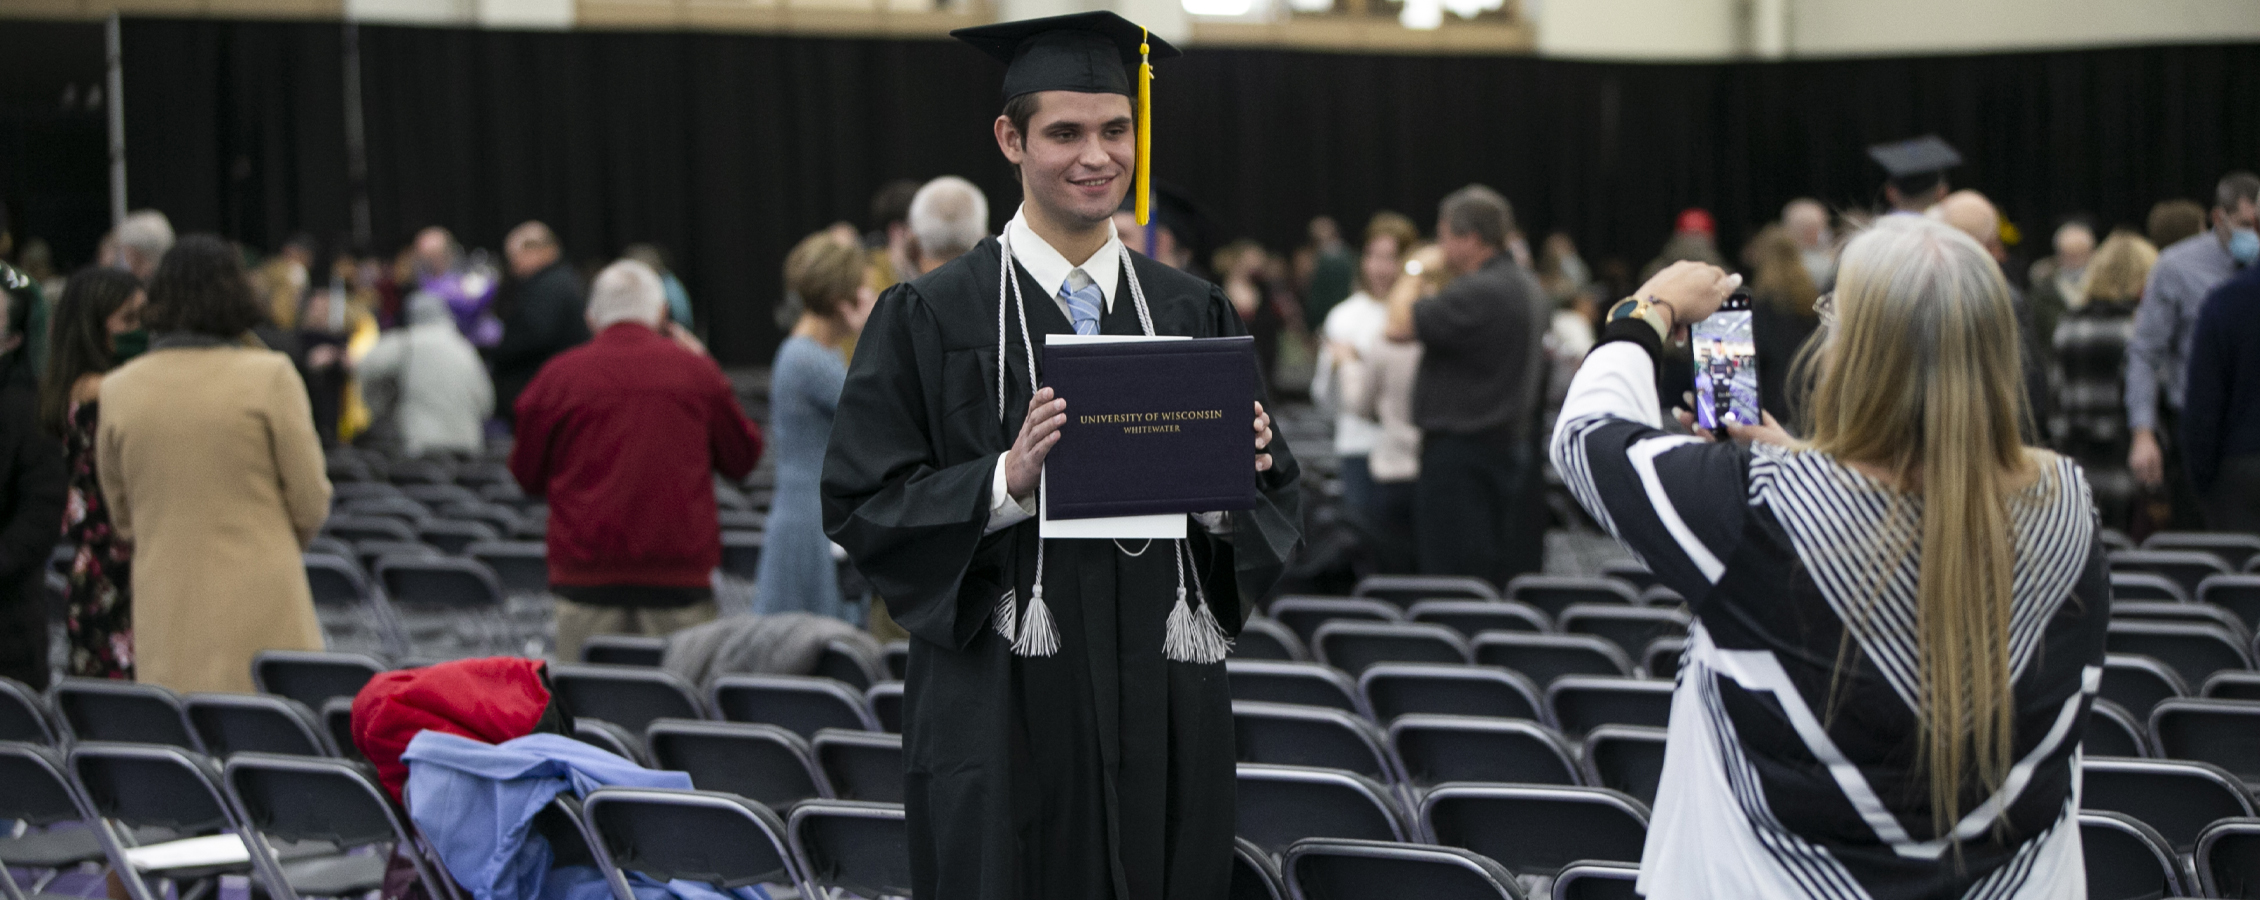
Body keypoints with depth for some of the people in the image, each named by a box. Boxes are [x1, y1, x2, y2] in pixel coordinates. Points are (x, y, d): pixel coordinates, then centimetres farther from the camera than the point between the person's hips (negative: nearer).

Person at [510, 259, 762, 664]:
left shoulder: (559, 375, 2)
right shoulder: (695, 370, 3)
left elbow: (527, 477, 11)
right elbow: (743, 460, 16)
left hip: (588, 574, 0)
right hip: (680, 575, 0)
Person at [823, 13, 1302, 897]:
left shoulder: (1193, 314, 10)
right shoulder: (932, 318, -2)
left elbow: (1277, 504, 10)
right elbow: (863, 502, -5)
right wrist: (1006, 484, -20)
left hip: (1165, 707, 4)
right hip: (1005, 711, -3)